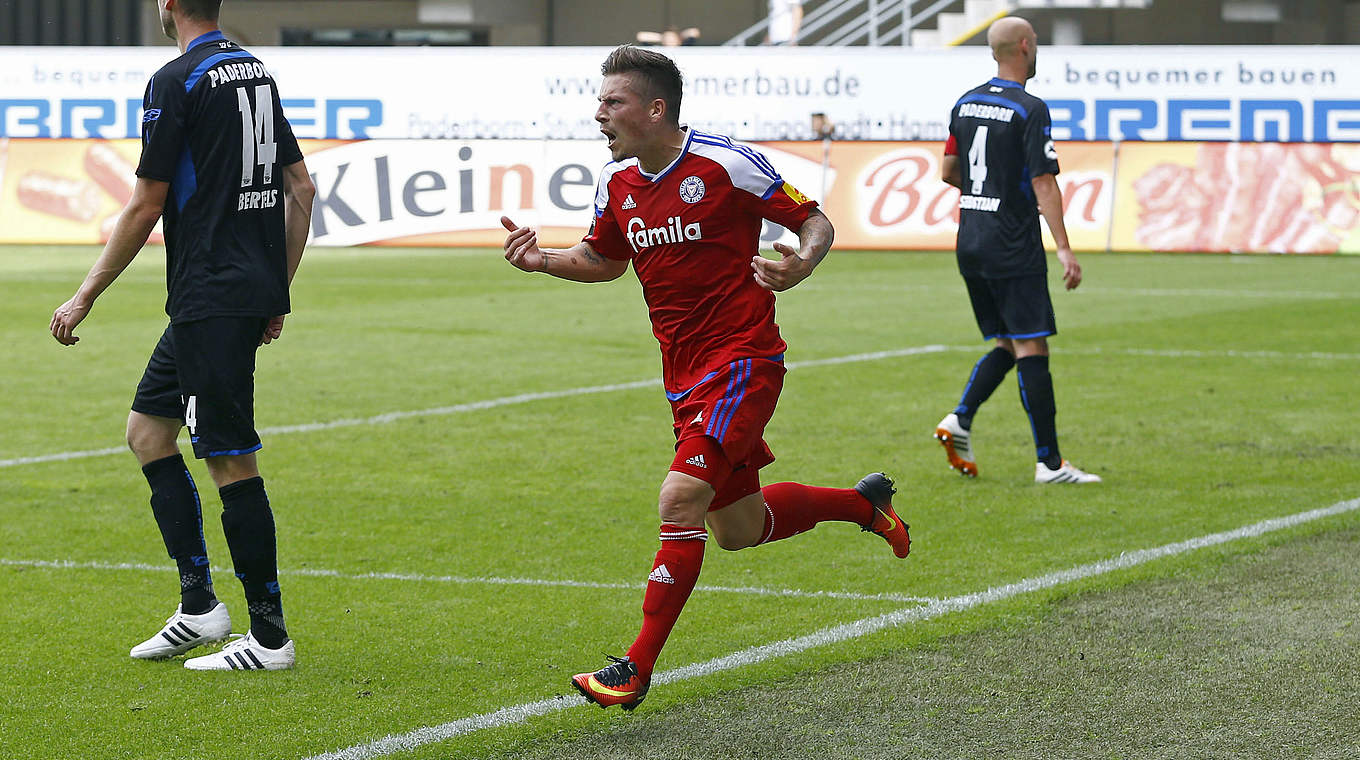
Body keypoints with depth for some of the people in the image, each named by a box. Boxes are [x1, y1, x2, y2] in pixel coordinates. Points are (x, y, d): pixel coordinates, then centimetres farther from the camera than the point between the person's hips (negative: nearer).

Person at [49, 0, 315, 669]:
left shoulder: (176, 81, -12)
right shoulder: (255, 70, 13)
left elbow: (145, 207, -12)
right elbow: (301, 187, 15)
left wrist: (85, 298, -3)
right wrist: (278, 290, 21)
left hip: (212, 304, -9)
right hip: (255, 289, 9)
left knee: (230, 461, -4)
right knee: (146, 430, 16)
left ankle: (270, 635, 1)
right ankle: (197, 605, 14)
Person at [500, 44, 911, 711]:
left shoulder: (726, 164, -14)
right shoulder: (616, 183, 6)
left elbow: (814, 220, -5)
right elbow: (605, 260, 22)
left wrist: (800, 265, -27)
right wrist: (542, 259, 3)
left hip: (742, 363, -8)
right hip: (684, 375, 8)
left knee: (680, 501, -21)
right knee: (738, 529, 16)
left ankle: (637, 669, -15)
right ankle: (863, 503, 41)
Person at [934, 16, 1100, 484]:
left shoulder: (966, 104, 10)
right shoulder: (1029, 110, -12)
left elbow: (948, 171, 17)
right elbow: (1044, 183, -17)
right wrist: (1064, 249, -17)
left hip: (970, 247, 8)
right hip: (1012, 248, -8)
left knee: (1007, 345, 16)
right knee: (1032, 348, -5)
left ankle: (960, 419, -3)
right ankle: (1049, 462, -5)